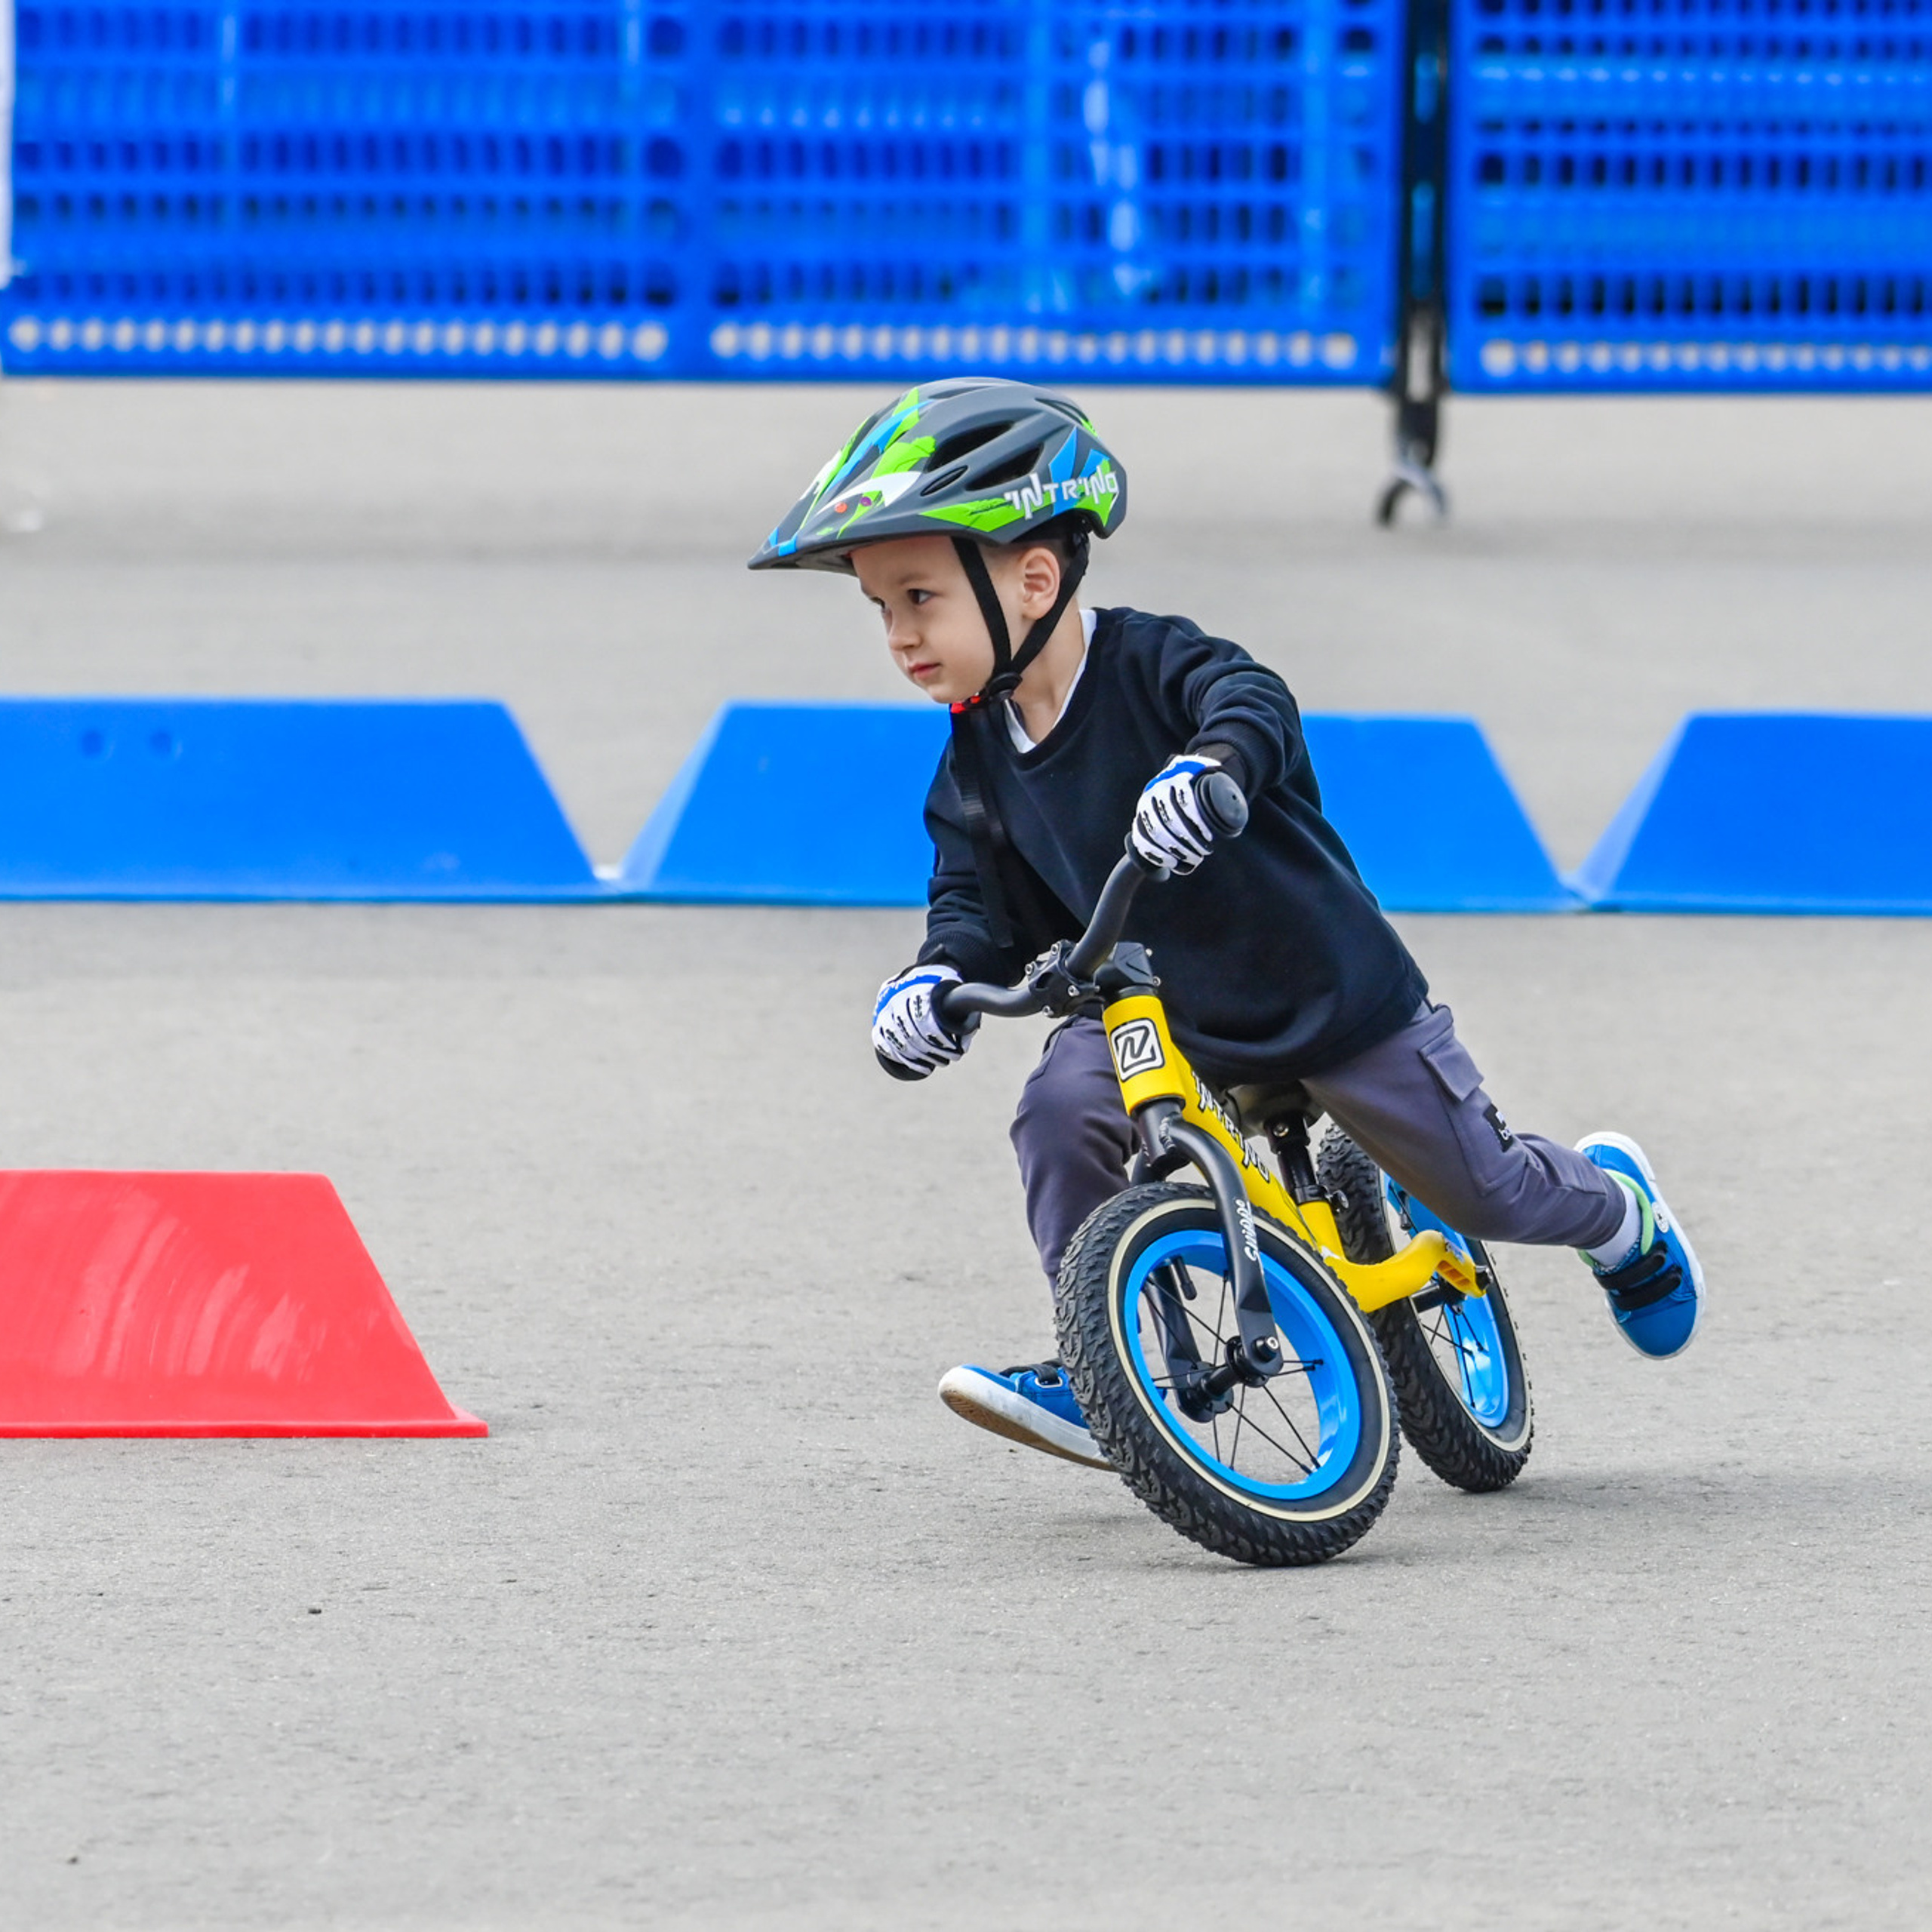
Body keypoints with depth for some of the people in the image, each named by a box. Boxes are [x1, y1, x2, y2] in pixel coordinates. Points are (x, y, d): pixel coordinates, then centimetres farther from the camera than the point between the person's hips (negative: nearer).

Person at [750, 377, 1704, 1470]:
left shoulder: (1151, 666, -24)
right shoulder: (978, 757, -5)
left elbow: (1254, 705, -43)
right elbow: (981, 899, 0)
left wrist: (1210, 763, -66)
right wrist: (940, 977, -22)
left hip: (1333, 997, -5)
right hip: (1153, 1006, 5)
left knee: (1486, 1192, 7)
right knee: (1062, 1109, -25)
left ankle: (1618, 1207, 42)